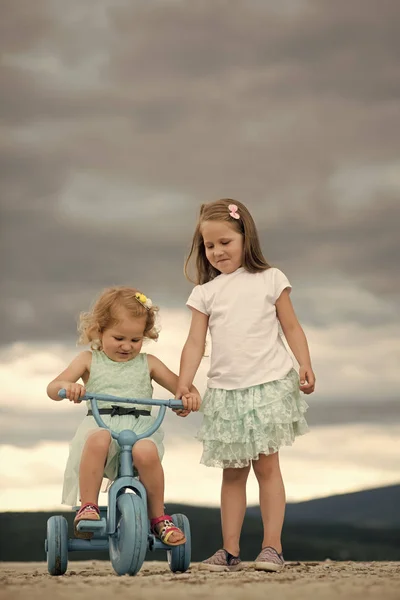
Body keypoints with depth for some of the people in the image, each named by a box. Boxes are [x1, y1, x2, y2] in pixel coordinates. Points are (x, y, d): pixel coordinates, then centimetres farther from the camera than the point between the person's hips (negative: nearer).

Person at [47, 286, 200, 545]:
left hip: (141, 426, 1)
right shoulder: (89, 360, 16)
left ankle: (159, 517, -15)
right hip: (101, 423, -1)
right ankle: (88, 508, -30)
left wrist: (190, 395, -8)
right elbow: (53, 388, 7)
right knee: (97, 440, -39)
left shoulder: (147, 363, 20)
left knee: (146, 452, -35)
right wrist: (67, 387, -18)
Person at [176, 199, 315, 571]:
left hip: (268, 384, -2)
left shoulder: (269, 279, 4)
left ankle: (272, 546, 0)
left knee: (266, 466, -4)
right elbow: (195, 342, 3)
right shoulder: (205, 292, 8)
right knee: (232, 472, 8)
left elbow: (291, 327, 5)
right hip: (225, 391, 3)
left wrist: (305, 365, -6)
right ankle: (230, 550, 11)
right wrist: (183, 384, -7)